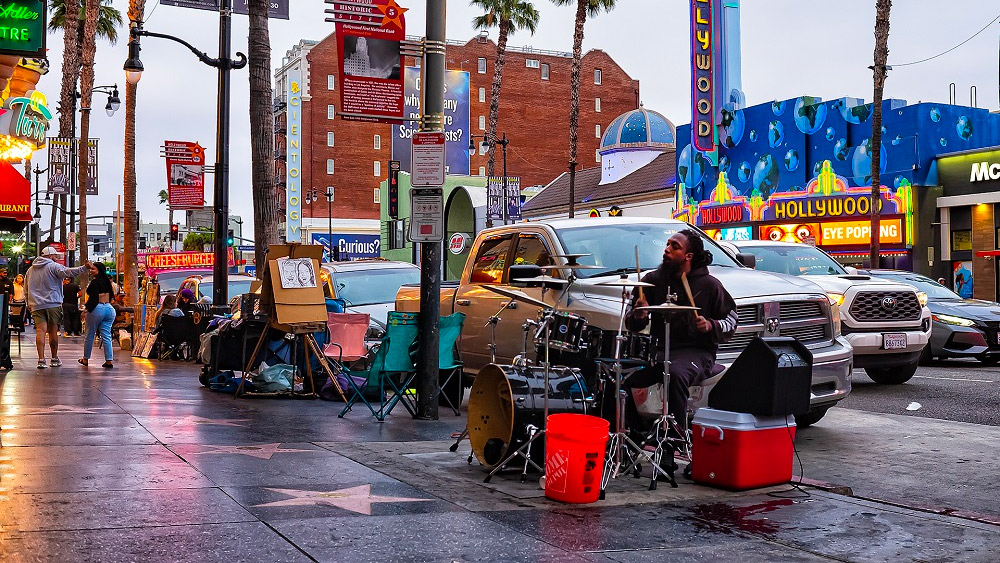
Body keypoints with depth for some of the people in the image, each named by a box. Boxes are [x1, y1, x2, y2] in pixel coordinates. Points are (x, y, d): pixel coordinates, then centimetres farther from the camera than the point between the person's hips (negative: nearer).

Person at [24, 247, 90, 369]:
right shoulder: (53, 266, -3)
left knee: (40, 331, -5)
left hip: (36, 305, 4)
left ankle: (41, 359, -15)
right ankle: (55, 359, 13)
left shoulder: (31, 269, 18)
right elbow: (68, 272, -20)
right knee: (53, 331, 4)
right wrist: (84, 267, -24)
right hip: (53, 304, -4)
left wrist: (29, 304, 32)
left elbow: (26, 288, 24)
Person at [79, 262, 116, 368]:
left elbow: (94, 298, -15)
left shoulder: (95, 282, -10)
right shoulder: (106, 281, 11)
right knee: (107, 336, 4)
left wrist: (87, 308, -8)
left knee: (90, 335, 8)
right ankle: (109, 360, -4)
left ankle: (85, 359, 18)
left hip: (97, 309, -6)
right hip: (109, 308, 6)